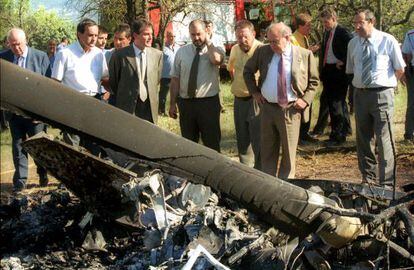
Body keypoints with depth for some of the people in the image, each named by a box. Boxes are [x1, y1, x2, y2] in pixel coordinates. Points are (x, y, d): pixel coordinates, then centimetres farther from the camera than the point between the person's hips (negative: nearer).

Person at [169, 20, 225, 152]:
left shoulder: (215, 49, -1)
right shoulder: (182, 51, 7)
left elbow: (216, 60, -27)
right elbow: (175, 79, 6)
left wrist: (208, 42, -13)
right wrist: (172, 104, 3)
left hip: (208, 102, -3)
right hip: (186, 103, 3)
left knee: (212, 143, 1)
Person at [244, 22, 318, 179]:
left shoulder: (305, 55, -4)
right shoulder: (262, 52, 2)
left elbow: (314, 81, 7)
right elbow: (248, 71, 17)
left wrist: (305, 100, -5)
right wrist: (254, 92, 8)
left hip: (291, 109, -2)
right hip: (267, 107, 2)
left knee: (289, 151, 4)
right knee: (267, 151, 9)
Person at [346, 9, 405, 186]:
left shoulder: (388, 41, -5)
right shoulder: (353, 44, 7)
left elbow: (400, 70, 2)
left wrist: (385, 83, 7)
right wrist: (361, 82, 8)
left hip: (382, 94, -5)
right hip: (360, 93, 5)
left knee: (384, 140, -7)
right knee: (363, 139, 12)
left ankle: (387, 183, -1)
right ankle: (368, 177, 26)